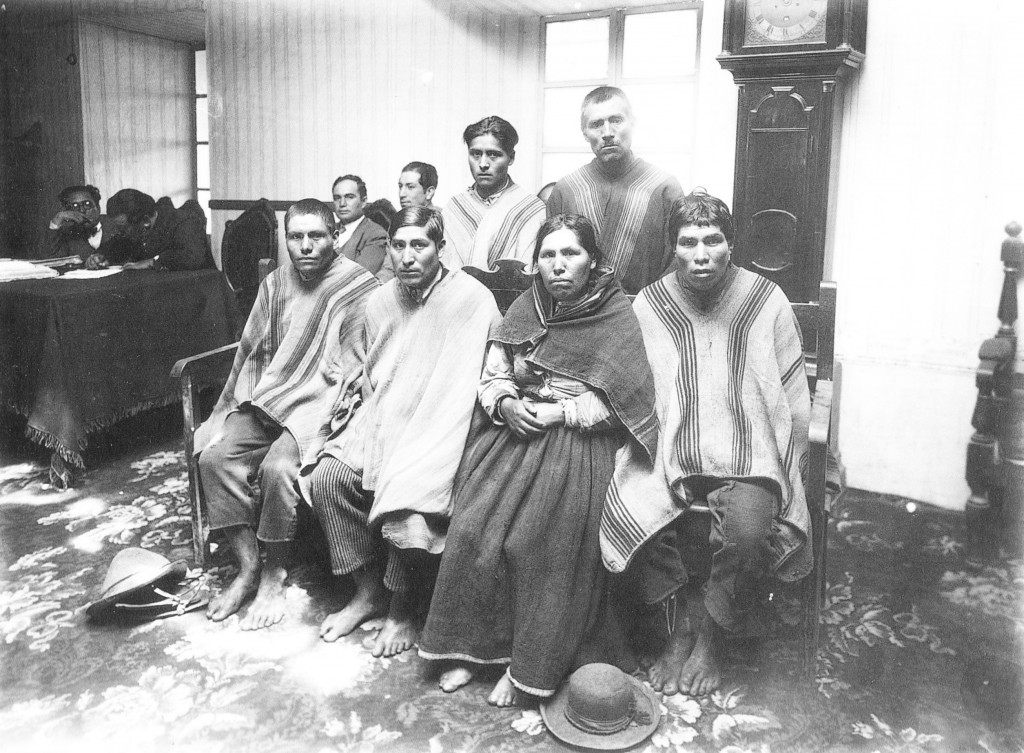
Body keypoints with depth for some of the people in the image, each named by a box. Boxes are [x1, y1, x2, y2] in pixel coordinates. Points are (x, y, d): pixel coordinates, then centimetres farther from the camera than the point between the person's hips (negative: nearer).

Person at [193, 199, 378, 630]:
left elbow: (357, 368, -9)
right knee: (215, 457, -15)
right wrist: (241, 400, 9)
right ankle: (247, 566, -3)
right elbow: (253, 348, 19)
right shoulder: (276, 283, 13)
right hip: (267, 397, 6)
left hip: (321, 402, -6)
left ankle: (275, 574, -6)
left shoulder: (359, 287, -6)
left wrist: (344, 416, -20)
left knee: (276, 467, -29)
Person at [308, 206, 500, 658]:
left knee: (404, 495, -29)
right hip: (381, 422, 6)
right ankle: (368, 591, 4)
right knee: (327, 477, -15)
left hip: (439, 431, -6)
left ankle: (402, 608, -1)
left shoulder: (473, 300, -12)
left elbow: (488, 383, -13)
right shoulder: (379, 302, 9)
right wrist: (371, 426, 3)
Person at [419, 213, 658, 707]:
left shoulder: (617, 318, -2)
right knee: (473, 529, -15)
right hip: (512, 432, 4)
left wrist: (558, 412, -14)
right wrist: (505, 403, -8)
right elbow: (491, 376, 13)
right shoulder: (525, 308, 11)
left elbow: (615, 404, -9)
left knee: (534, 542, -21)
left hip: (575, 445, -4)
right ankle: (469, 645, 2)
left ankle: (528, 666, -3)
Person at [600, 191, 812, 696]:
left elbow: (793, 396, 6)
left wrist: (787, 470, 2)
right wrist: (657, 450, -5)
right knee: (629, 514, -27)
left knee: (747, 529, -31)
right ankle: (676, 632, -1)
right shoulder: (647, 305, 4)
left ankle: (710, 641, -2)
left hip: (747, 456, -1)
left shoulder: (767, 301, 3)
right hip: (667, 452, 1)